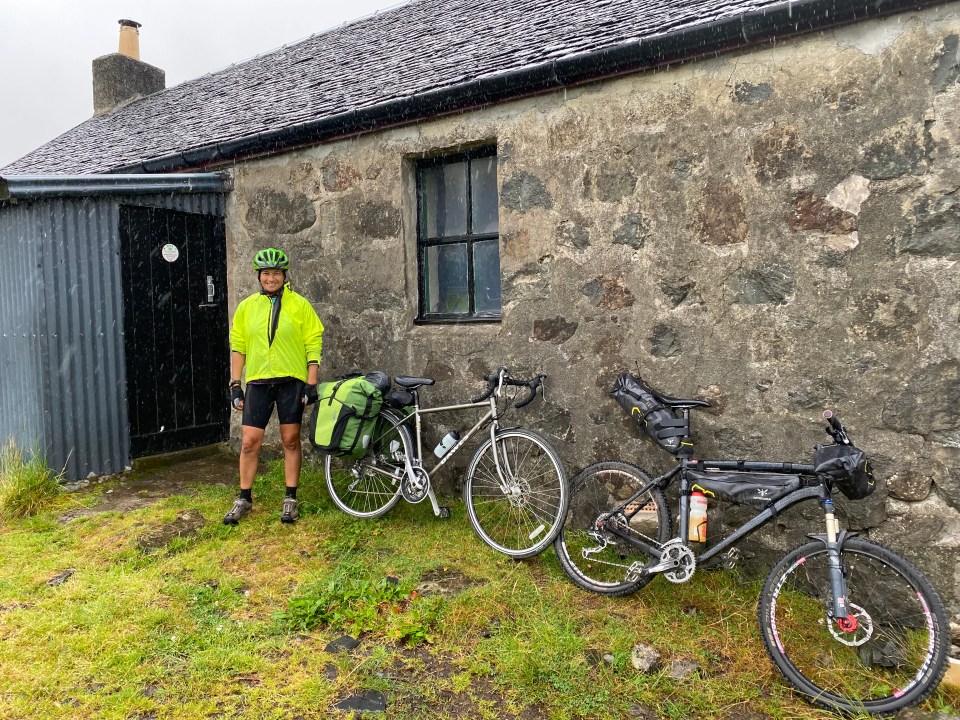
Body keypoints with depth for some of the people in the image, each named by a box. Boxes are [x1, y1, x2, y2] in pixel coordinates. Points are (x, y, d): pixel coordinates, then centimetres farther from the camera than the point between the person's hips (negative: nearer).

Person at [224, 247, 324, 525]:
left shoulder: (299, 304, 0)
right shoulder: (246, 306, 8)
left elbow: (313, 343, -1)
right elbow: (237, 346, 10)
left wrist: (312, 383, -7)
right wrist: (235, 384, 4)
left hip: (291, 381, -2)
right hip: (257, 382, 2)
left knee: (291, 440, 5)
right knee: (249, 442, 3)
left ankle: (290, 499, 17)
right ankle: (244, 499, 19)